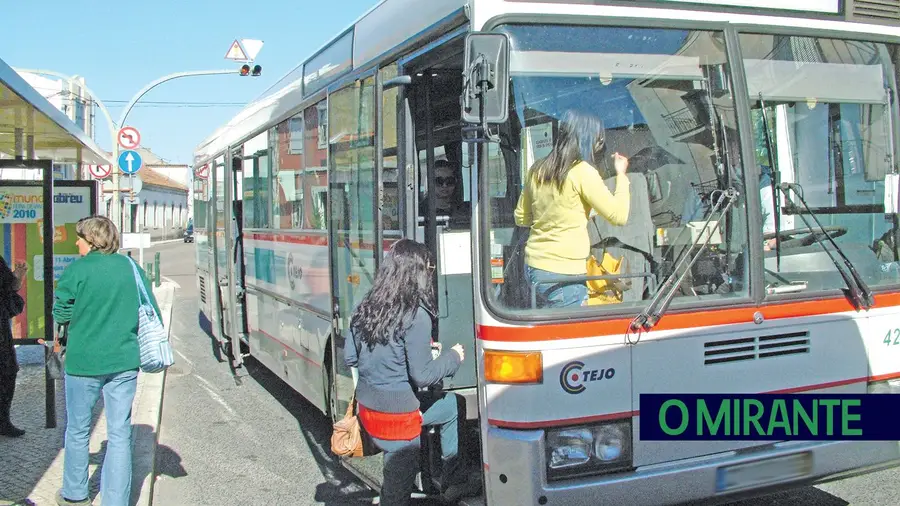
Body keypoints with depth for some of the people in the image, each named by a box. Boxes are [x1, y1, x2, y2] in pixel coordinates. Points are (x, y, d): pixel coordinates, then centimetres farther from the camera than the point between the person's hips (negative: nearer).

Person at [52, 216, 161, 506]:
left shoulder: (76, 270, -9)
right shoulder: (132, 267, 2)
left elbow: (60, 314, -4)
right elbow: (152, 312, 5)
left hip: (83, 361, -2)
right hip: (124, 361, 3)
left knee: (78, 430, 16)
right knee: (120, 433, 8)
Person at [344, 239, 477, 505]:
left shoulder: (366, 307, 1)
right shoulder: (415, 316, -20)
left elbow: (349, 358, 9)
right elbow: (422, 375, -18)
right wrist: (453, 358, -2)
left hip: (366, 407, 8)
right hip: (397, 416, -8)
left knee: (452, 405, 25)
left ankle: (453, 480, 32)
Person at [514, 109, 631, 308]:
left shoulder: (537, 170, 7)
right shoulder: (582, 172, -13)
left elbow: (521, 218, 17)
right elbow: (619, 215, -10)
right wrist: (621, 175, 2)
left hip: (533, 265, 7)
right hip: (563, 272, -7)